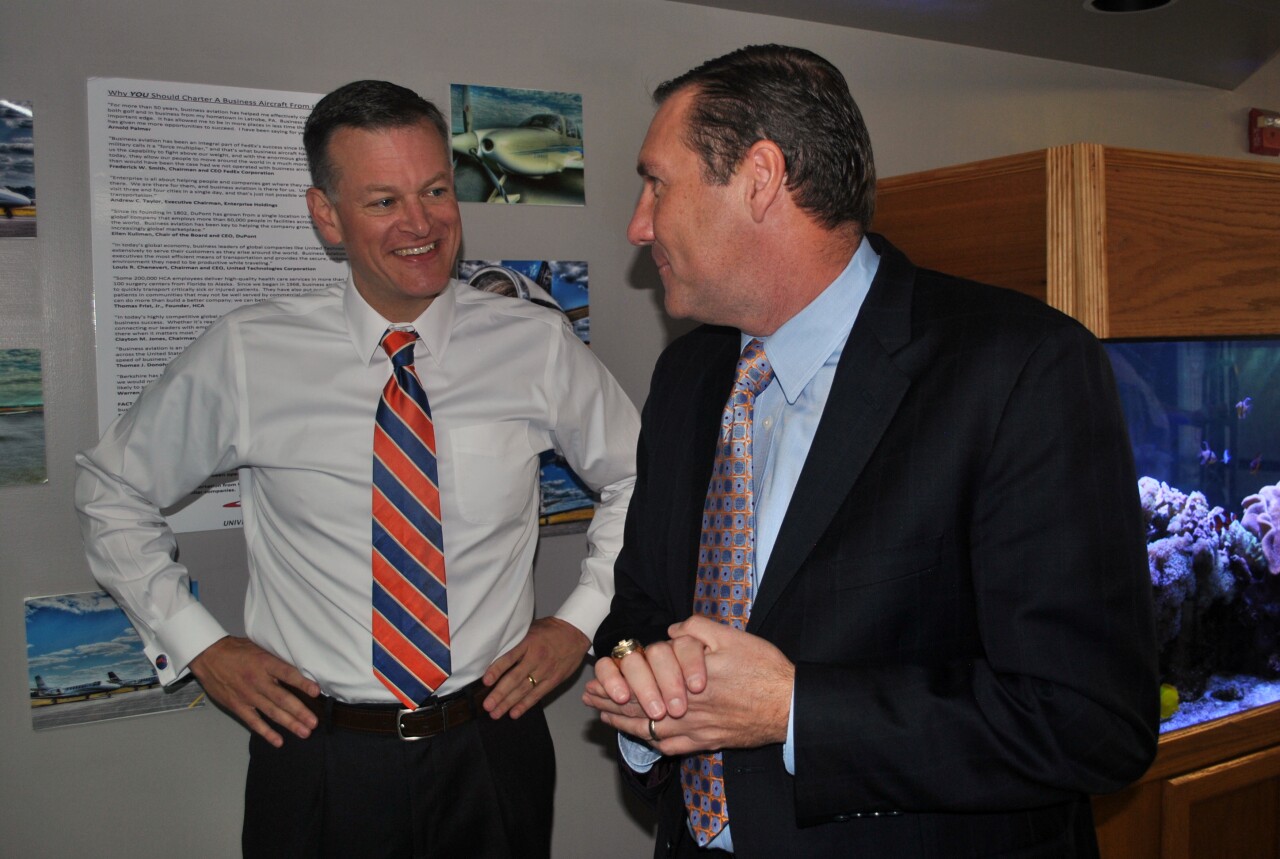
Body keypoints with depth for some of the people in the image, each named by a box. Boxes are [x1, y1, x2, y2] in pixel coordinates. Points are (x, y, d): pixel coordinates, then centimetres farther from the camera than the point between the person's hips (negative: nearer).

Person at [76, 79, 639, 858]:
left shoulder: (539, 345, -6)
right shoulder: (246, 355, -8)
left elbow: (637, 478, 9)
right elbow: (115, 490, 7)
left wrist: (581, 620, 0)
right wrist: (197, 643, -1)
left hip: (491, 746, 1)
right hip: (319, 755, 0)